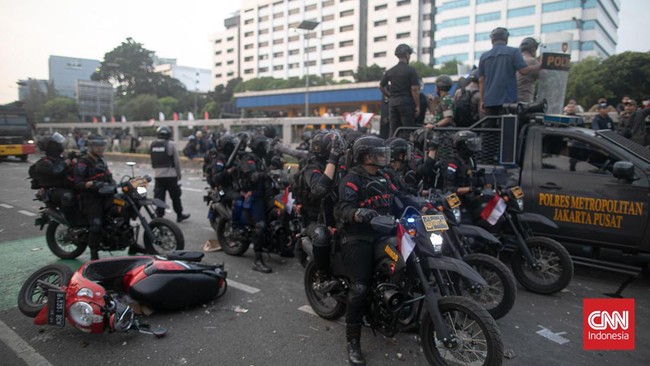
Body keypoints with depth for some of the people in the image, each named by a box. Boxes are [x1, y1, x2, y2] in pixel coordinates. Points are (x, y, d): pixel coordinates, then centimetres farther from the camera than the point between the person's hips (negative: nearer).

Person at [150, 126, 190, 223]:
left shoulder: (153, 144, 6)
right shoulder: (171, 144, -10)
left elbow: (152, 160, 11)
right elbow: (176, 160, -8)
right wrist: (179, 173, 0)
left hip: (158, 174, 5)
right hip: (170, 174, -5)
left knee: (159, 196, 7)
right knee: (175, 196, 7)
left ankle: (159, 215, 8)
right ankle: (179, 215, 16)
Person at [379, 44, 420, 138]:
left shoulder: (390, 71, 11)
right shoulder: (411, 70, -5)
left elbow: (381, 86, 15)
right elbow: (414, 89, -10)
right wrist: (417, 106, -6)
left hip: (392, 102, 5)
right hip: (406, 102, -5)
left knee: (393, 130, 7)